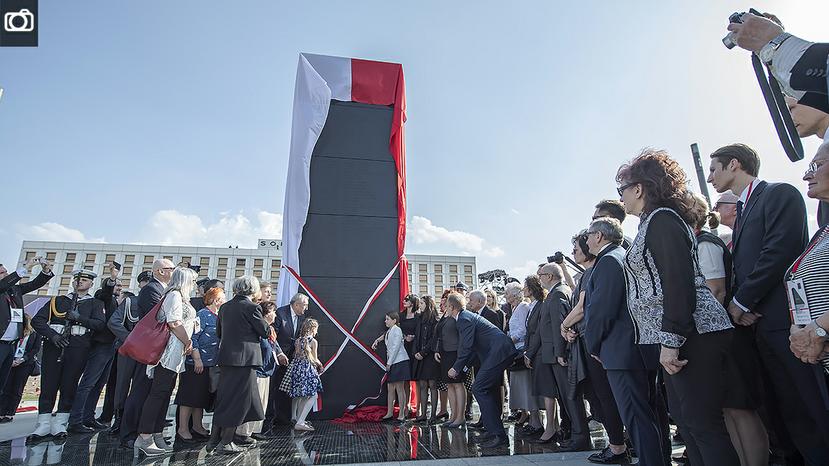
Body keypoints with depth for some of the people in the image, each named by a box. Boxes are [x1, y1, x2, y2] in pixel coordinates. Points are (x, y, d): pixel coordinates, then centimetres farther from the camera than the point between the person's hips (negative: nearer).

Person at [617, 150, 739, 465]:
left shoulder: (661, 219, -11)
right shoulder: (655, 221, 19)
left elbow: (679, 282, -20)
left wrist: (670, 341, -21)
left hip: (691, 335, -10)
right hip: (679, 337, 10)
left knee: (703, 422, -4)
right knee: (685, 417, 14)